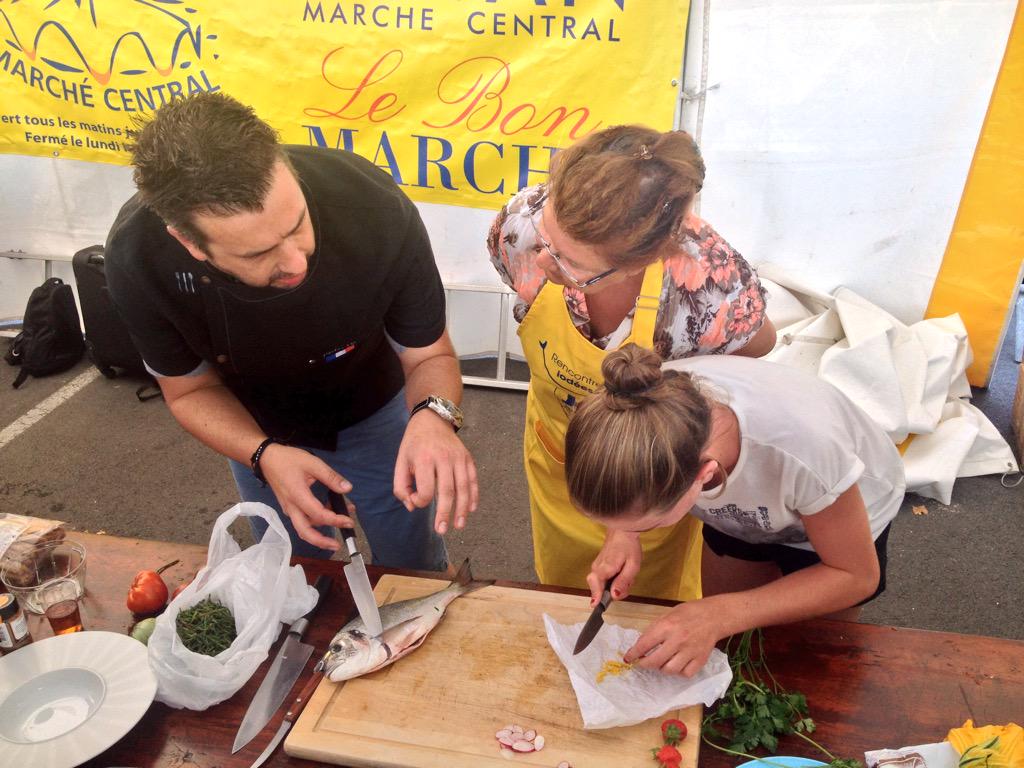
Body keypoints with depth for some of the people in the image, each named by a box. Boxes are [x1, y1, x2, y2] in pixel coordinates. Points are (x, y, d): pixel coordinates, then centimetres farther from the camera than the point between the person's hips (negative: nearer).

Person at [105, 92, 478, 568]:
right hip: (256, 431, 1)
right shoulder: (137, 259, -34)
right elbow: (191, 390, -15)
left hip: (377, 414, 0)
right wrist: (265, 455, -35)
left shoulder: (377, 211, -40)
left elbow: (429, 355, -22)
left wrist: (433, 416, -46)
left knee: (414, 575, 22)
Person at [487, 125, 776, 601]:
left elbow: (759, 343, -17)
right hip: (555, 457, 3)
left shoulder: (710, 287, -42)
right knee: (560, 591, 33)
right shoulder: (523, 223, -35)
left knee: (657, 605, 29)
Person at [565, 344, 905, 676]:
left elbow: (856, 575, -26)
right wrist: (621, 535, -32)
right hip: (741, 510, 3)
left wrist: (722, 616, -39)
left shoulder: (804, 448, -47)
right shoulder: (652, 402, -36)